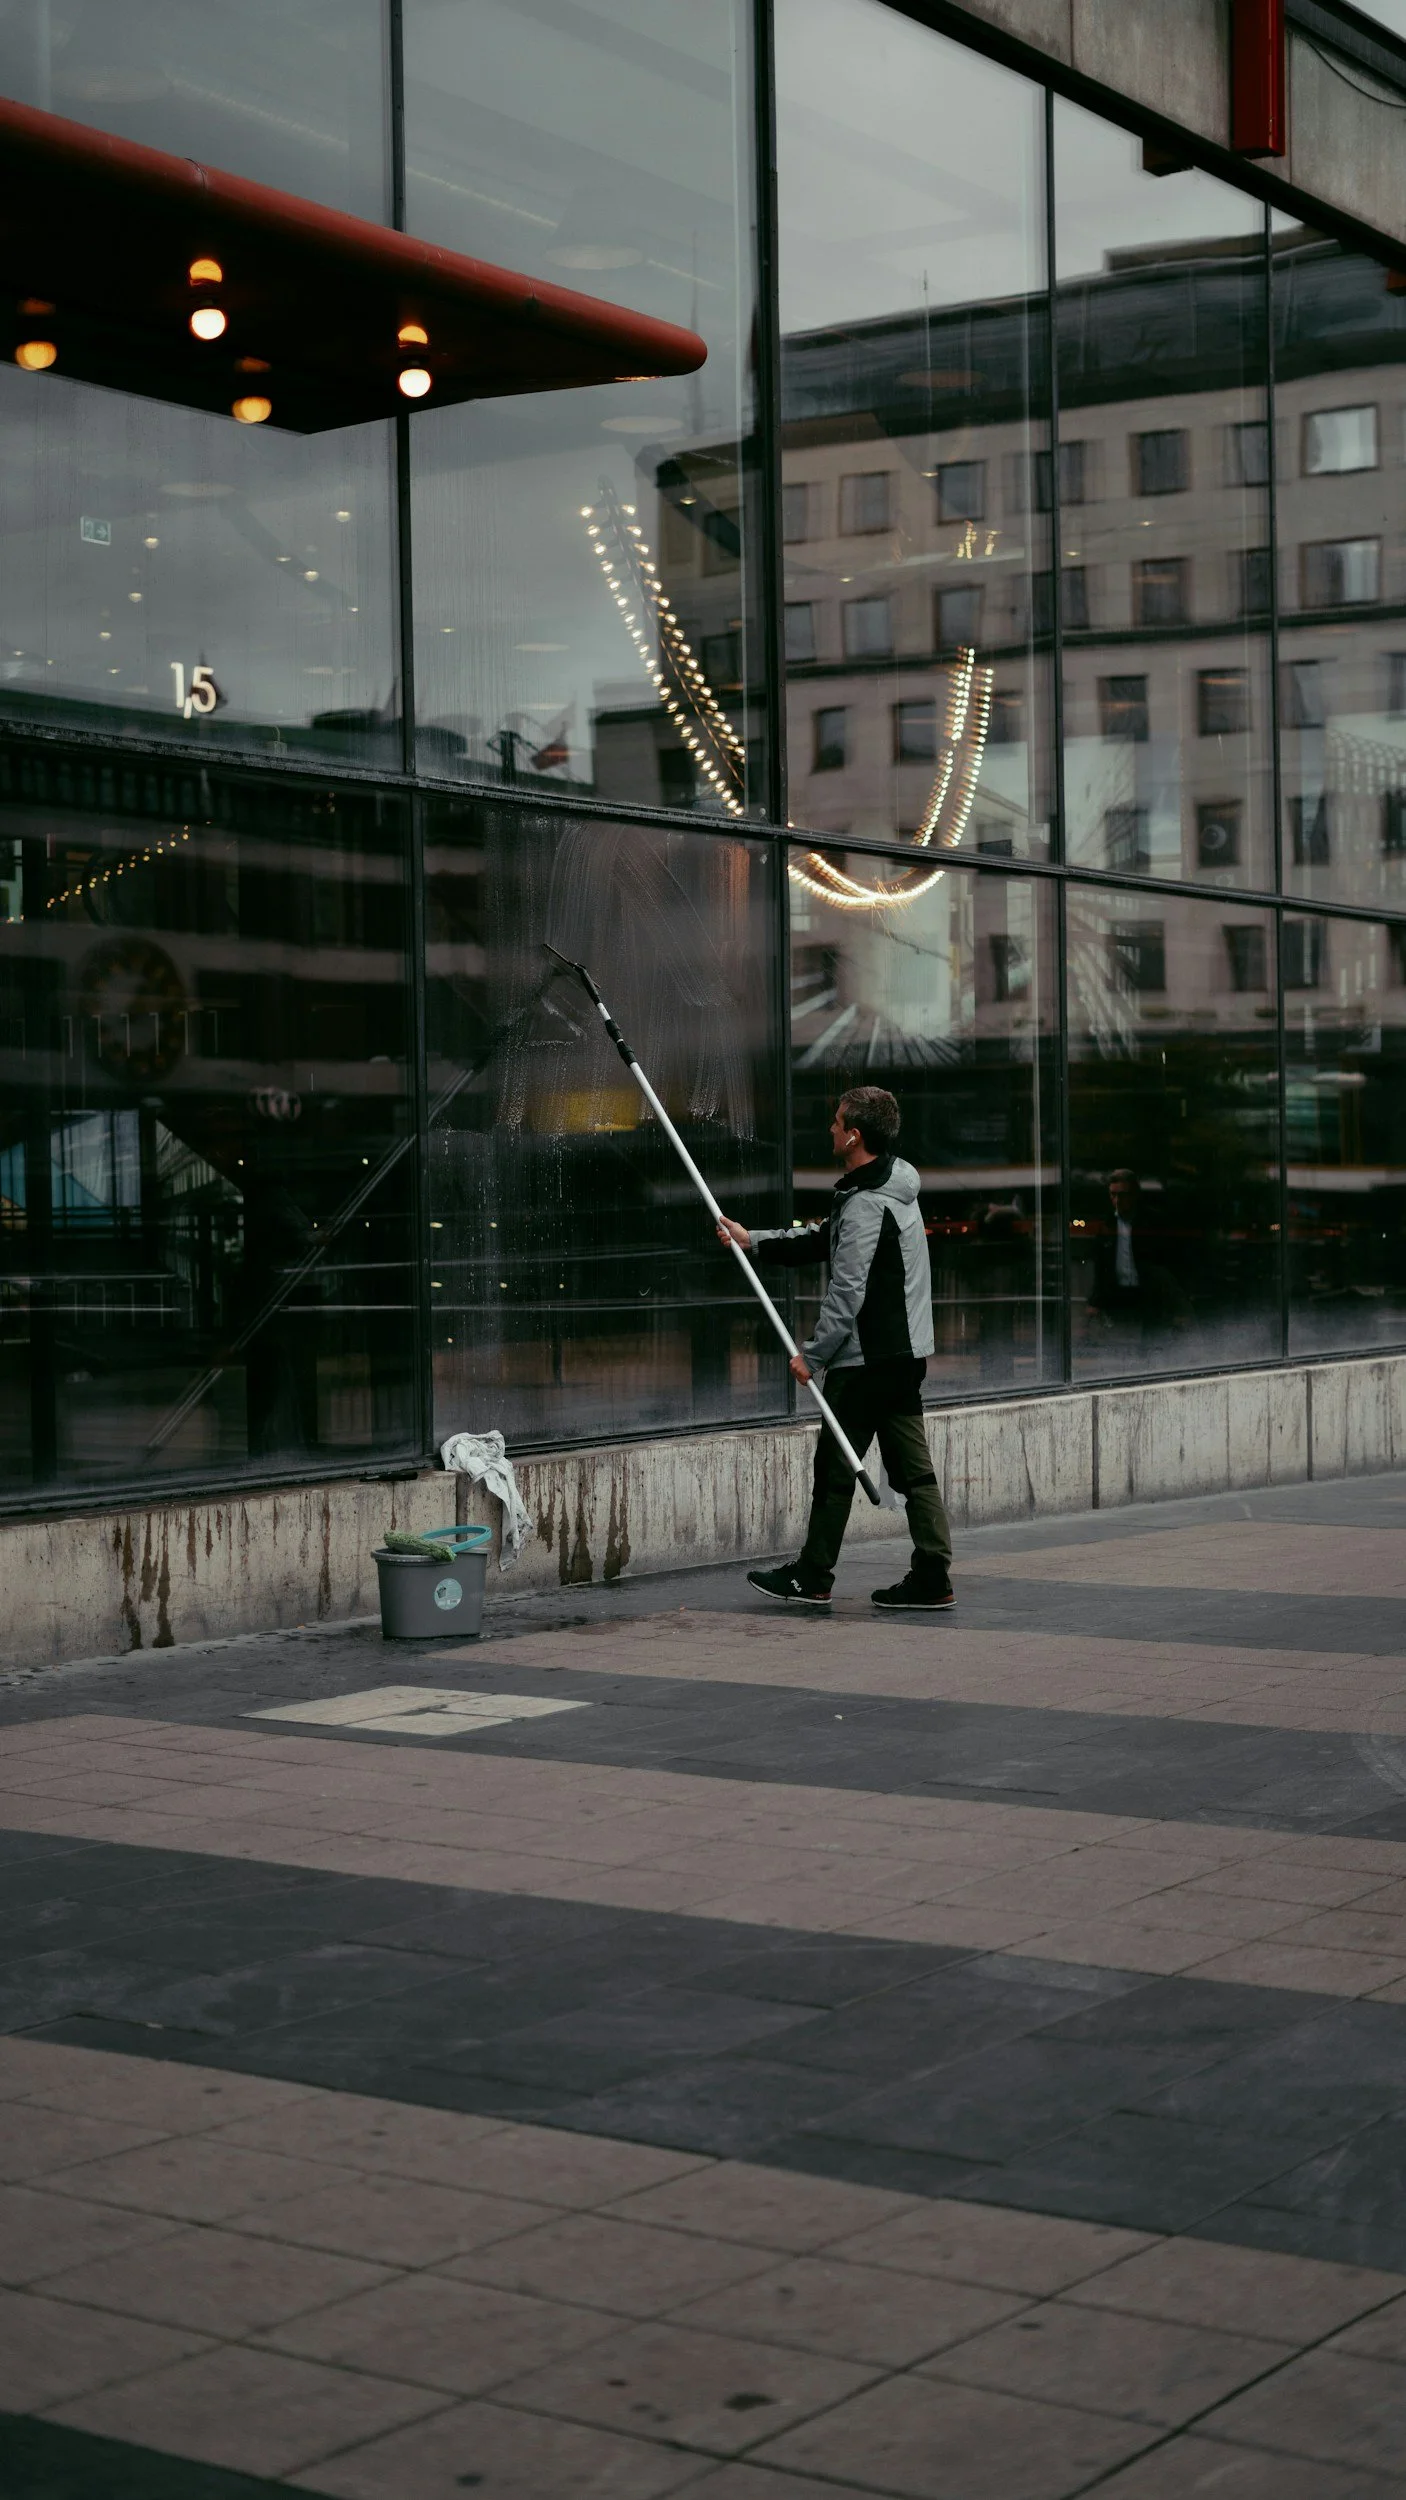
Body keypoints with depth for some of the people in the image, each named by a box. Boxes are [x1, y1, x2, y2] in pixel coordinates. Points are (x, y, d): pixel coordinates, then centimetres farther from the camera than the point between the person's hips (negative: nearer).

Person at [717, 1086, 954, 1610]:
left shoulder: (864, 1205, -18)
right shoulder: (893, 1188, 14)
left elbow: (847, 1292, -21)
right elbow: (822, 1239, 23)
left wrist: (813, 1353, -14)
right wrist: (754, 1241, 21)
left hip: (867, 1359, -9)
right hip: (905, 1352, 9)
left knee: (835, 1465, 2)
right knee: (912, 1467, 6)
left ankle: (812, 1577, 11)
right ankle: (931, 1577, 5)